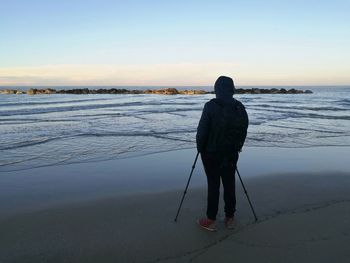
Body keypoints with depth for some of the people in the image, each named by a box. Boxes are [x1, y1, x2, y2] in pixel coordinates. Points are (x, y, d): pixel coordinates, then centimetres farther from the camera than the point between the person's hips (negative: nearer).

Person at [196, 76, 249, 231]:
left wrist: (200, 147, 1)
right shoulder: (240, 107, 1)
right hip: (231, 153, 4)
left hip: (212, 152, -4)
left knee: (213, 185, 3)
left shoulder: (211, 106, -14)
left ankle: (210, 220, 11)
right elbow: (243, 130, 7)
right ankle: (230, 218, 22)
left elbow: (202, 129, -12)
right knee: (229, 184, 12)